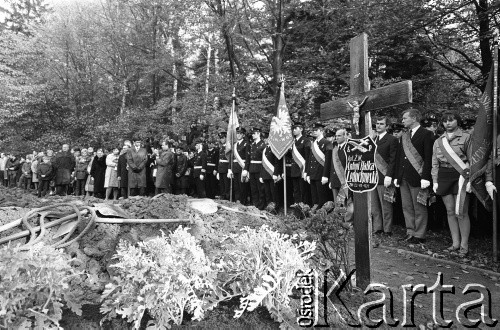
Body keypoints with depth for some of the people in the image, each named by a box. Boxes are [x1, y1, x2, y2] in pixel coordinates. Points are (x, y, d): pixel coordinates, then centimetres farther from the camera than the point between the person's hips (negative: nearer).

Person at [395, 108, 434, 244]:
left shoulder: (426, 134, -5)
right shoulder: (404, 136, 16)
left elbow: (428, 158, -11)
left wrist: (425, 178, -17)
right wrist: (397, 176, 12)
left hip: (417, 178, -7)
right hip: (404, 177, 7)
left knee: (419, 208, 2)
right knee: (407, 207, 11)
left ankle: (419, 235, 11)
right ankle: (410, 232, 21)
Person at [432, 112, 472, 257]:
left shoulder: (466, 137, 1)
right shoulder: (438, 141, 13)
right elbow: (435, 163, 14)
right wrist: (435, 181, 8)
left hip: (460, 176, -4)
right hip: (444, 176, 4)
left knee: (461, 213, -4)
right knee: (450, 212, 9)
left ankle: (464, 245, 8)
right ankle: (455, 243, 19)